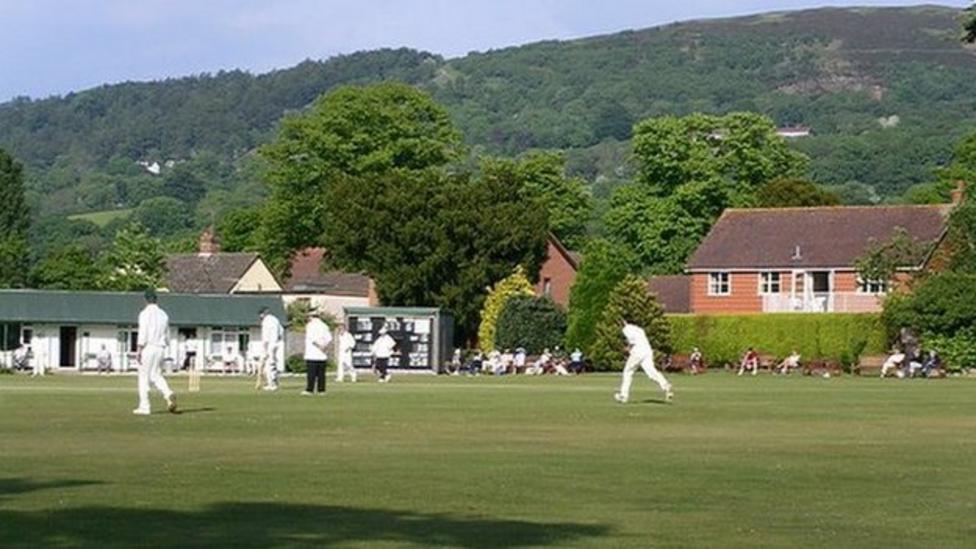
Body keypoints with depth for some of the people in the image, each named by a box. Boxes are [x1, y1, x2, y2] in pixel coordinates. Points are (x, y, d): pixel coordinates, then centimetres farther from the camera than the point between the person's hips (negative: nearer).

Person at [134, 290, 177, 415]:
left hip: (148, 347, -6)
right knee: (156, 375, 12)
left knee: (144, 377, 2)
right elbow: (167, 337, 16)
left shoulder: (145, 314, -7)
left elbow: (142, 334, -15)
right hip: (160, 348, 6)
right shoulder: (164, 314, 13)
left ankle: (144, 407, 2)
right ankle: (169, 394, -15)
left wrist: (138, 350, -14)